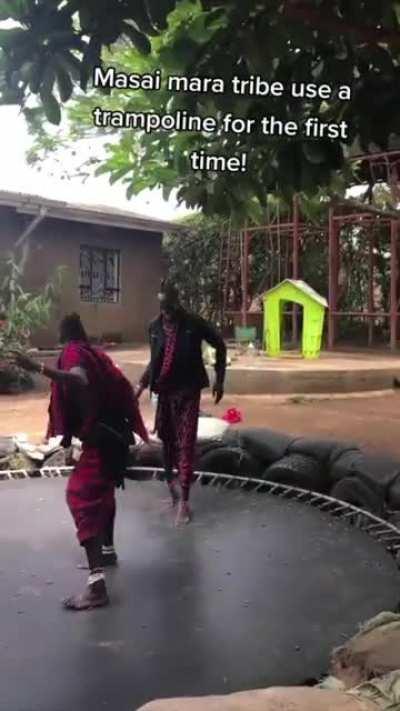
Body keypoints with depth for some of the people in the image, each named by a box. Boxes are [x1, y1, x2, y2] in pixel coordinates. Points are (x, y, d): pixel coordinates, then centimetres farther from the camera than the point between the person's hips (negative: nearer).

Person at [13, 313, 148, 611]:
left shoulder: (73, 353, -10)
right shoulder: (94, 354, 16)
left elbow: (80, 381, -33)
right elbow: (120, 387, 25)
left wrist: (38, 368, -40)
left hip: (100, 435, -10)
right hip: (114, 431, 10)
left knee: (81, 496, -16)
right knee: (103, 489, 27)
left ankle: (97, 584, -25)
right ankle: (107, 550, 44)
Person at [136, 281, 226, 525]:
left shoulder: (194, 324, -9)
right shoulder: (155, 327, 1)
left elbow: (220, 346, 1)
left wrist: (219, 379, -1)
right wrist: (142, 384, 1)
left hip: (188, 391, -4)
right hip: (164, 391, 4)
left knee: (186, 444, -4)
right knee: (167, 440, 13)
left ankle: (184, 501, 0)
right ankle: (171, 483, 32)